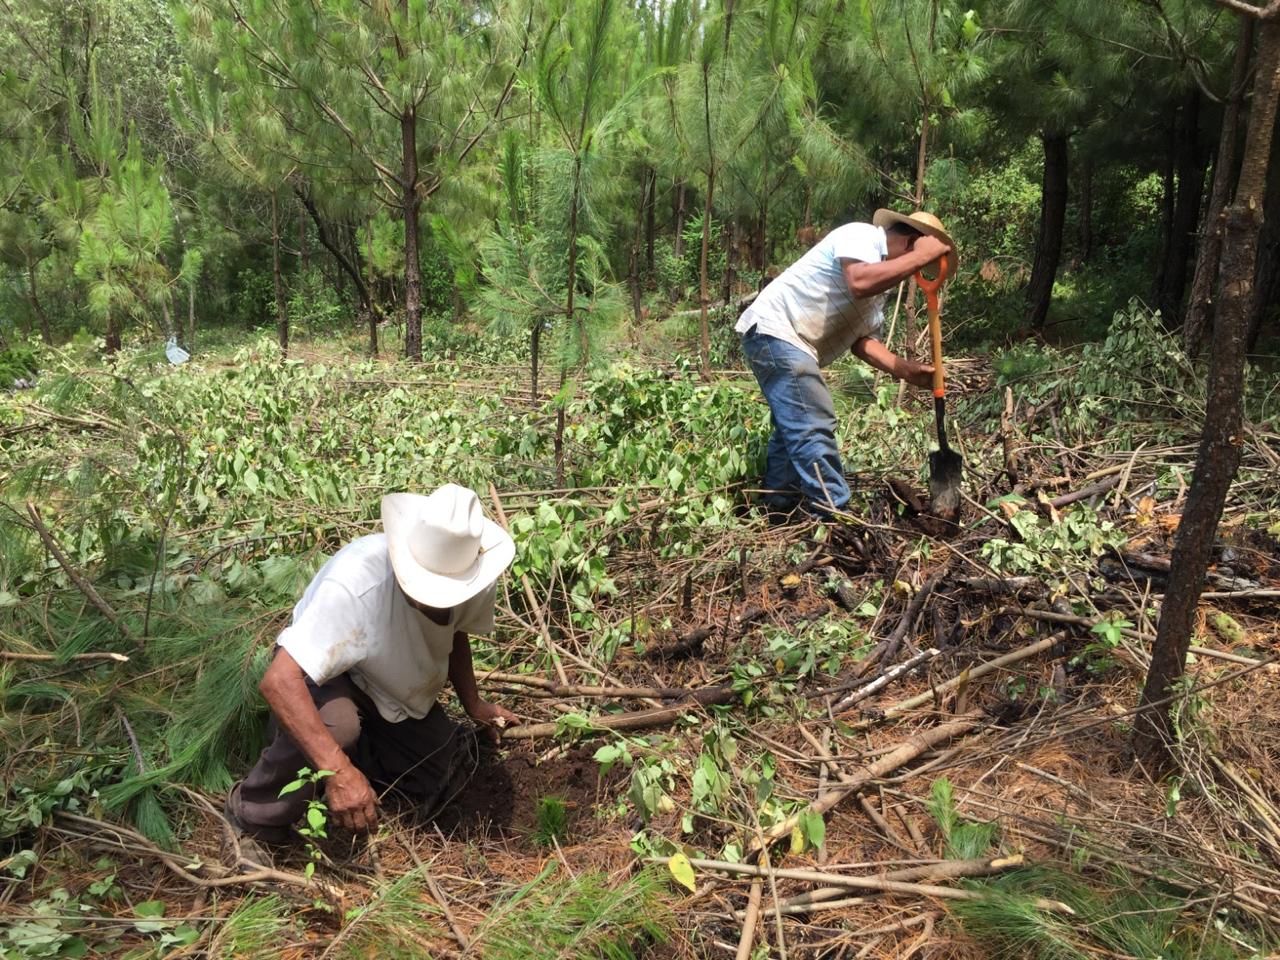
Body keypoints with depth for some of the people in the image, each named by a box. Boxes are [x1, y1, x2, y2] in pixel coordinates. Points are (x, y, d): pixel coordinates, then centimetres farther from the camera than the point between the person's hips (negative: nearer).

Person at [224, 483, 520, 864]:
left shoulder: (475, 576, -21)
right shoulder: (356, 582, -41)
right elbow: (278, 681, -45)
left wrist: (473, 704, -2)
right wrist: (338, 770, -50)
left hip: (396, 694, 6)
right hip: (324, 676, -5)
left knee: (440, 786, 1)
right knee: (336, 724, -38)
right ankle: (252, 821, -12)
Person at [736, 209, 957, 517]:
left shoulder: (881, 281, 17)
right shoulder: (861, 235, -11)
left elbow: (863, 340, 10)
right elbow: (859, 282, -33)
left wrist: (906, 370, -3)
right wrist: (920, 256, -25)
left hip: (791, 343, 11)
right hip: (774, 328, -11)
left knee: (793, 428, 18)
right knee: (814, 427, -14)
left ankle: (777, 514, 28)